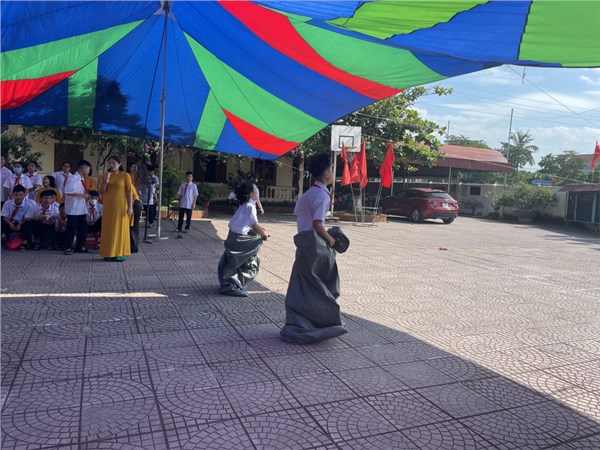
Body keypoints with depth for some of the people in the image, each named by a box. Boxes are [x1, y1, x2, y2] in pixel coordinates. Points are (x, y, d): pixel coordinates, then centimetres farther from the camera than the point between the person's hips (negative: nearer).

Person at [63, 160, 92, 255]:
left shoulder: (81, 179, 13)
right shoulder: (73, 178, -14)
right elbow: (69, 192, -24)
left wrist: (86, 196, 6)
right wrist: (83, 195, -22)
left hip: (81, 209, 9)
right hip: (73, 209, -9)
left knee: (83, 228, 12)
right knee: (71, 229, -1)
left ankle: (79, 246, 23)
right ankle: (67, 248, 10)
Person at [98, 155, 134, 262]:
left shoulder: (125, 175, -2)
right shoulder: (104, 175, 6)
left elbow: (129, 192, -3)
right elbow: (100, 191, 4)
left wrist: (130, 207, -9)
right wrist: (106, 181, -12)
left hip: (121, 206, -3)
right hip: (108, 206, 3)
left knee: (121, 228, 2)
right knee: (108, 229, 4)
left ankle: (120, 253, 9)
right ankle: (109, 253, 11)